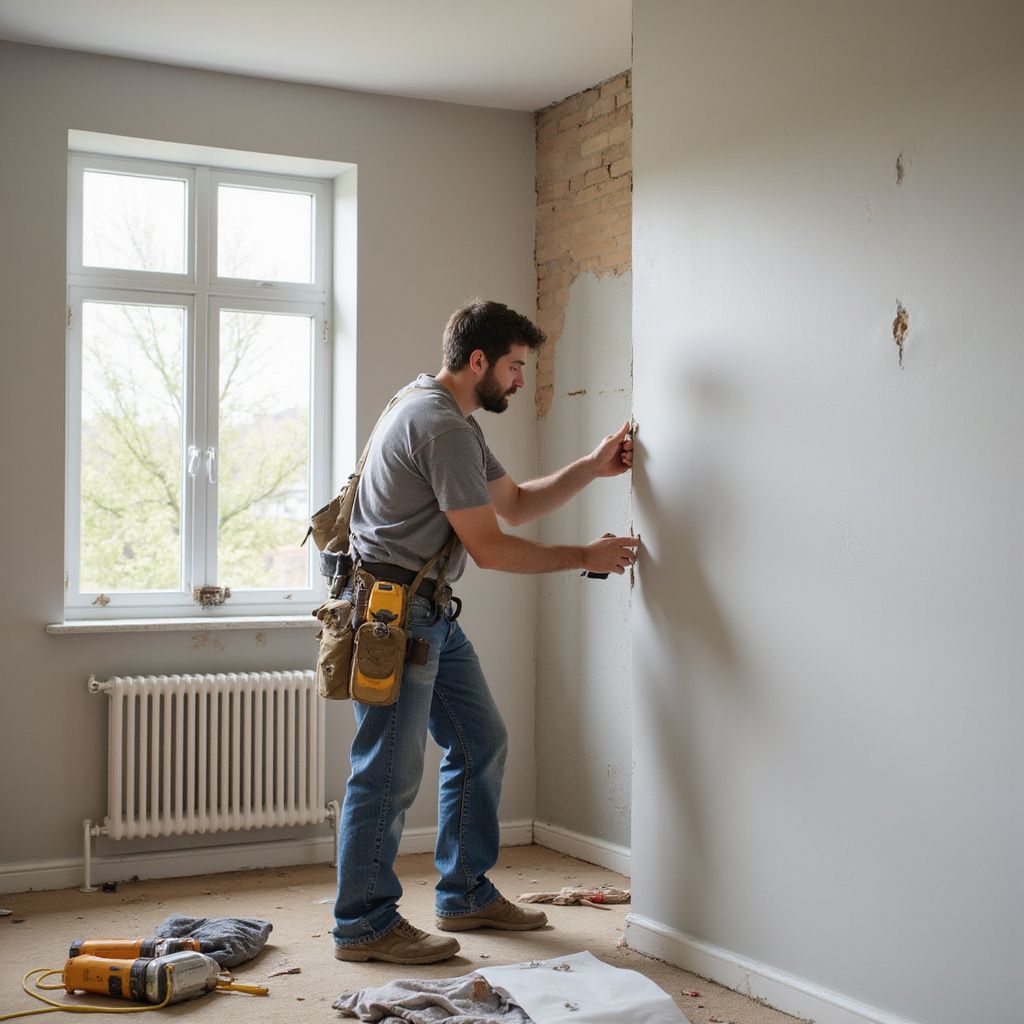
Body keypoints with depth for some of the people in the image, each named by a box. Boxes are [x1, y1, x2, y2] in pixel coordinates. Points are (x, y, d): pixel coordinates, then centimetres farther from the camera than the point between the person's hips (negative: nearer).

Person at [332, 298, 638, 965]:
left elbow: (515, 503, 22)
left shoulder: (457, 423, 17)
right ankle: (365, 924, 8)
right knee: (391, 771, -4)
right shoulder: (440, 425, -18)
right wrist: (586, 557, -10)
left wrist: (592, 469, 12)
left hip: (431, 614, 11)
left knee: (481, 743, 15)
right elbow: (488, 547, -18)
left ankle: (466, 895, 26)